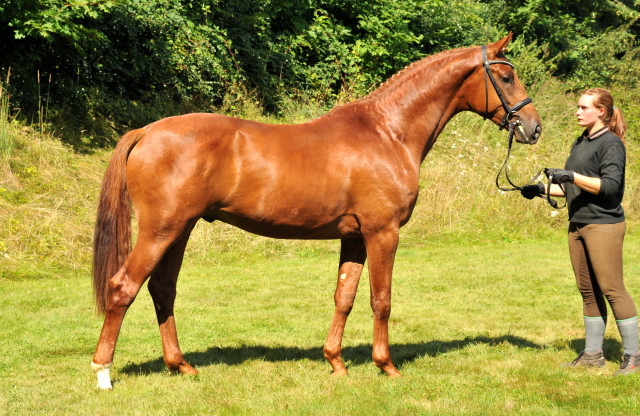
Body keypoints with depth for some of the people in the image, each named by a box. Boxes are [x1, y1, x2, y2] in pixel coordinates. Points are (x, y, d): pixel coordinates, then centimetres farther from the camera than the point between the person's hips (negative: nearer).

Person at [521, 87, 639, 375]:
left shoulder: (611, 144, -8)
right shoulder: (581, 143, 17)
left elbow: (610, 186, -17)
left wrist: (573, 176, -22)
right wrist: (542, 189, 12)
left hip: (604, 224, -8)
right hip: (578, 225, 8)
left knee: (611, 289, -7)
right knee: (588, 292, 11)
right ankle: (592, 354, 17)